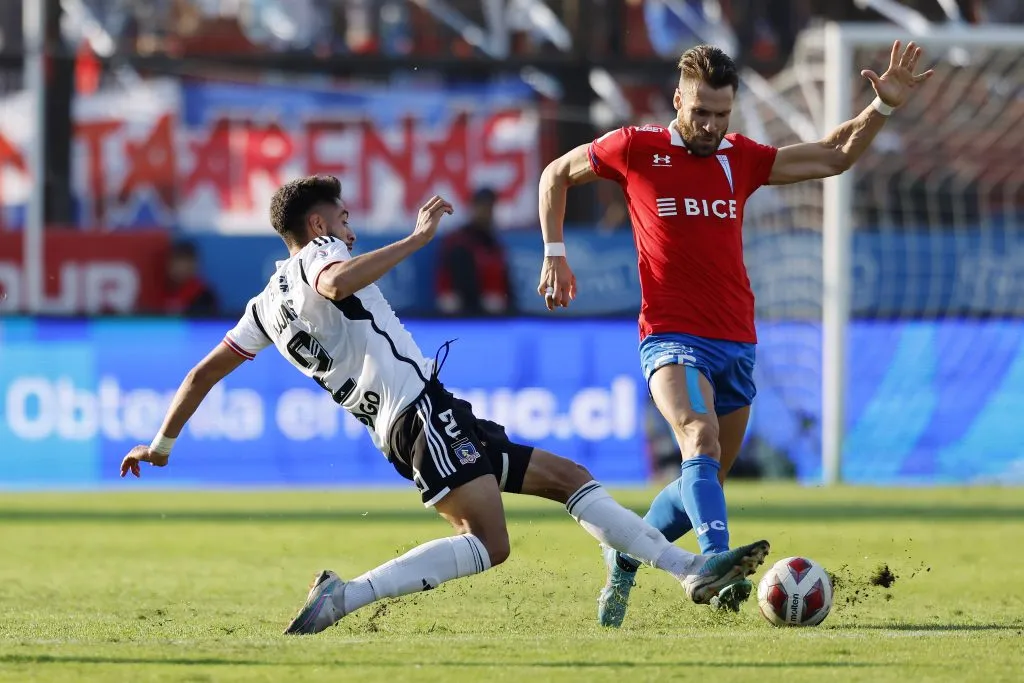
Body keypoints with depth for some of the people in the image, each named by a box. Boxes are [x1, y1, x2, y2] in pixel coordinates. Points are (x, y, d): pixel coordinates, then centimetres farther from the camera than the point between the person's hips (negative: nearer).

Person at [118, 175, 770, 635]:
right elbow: (339, 285, -26)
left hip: (402, 431, 10)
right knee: (489, 543, -27)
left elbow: (205, 371, 21)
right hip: (421, 408, -10)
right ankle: (345, 596, -27)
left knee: (567, 475, 12)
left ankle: (693, 569, 6)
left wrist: (163, 444, 29)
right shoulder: (317, 254, 0)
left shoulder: (268, 305, 23)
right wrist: (417, 238, -21)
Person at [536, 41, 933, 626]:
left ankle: (623, 561, 32)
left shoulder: (741, 158, 10)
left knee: (706, 480, 11)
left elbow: (834, 157, 17)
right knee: (701, 437, -31)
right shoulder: (636, 149, 0)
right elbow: (557, 174, 14)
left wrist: (883, 107, 3)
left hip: (737, 345, 5)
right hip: (672, 337, -5)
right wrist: (555, 254, 6)